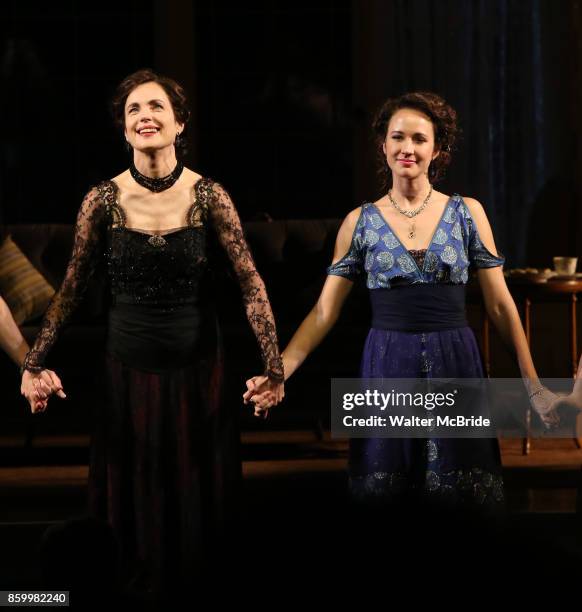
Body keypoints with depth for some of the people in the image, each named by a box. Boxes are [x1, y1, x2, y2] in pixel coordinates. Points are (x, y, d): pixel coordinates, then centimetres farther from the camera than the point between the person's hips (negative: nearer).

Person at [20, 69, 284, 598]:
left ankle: (193, 575, 32)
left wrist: (274, 368, -15)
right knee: (134, 483, 12)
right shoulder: (103, 201, -8)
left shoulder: (208, 196, -10)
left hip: (196, 364, -1)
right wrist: (35, 362, -3)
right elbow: (72, 287, 0)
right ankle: (140, 577, 33)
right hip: (129, 364, 1)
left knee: (197, 481, 11)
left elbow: (250, 283, -10)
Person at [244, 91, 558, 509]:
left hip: (455, 365, 0)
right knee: (385, 496, 5)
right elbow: (324, 312, 3)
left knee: (461, 501, 3)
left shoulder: (467, 213, 4)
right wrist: (279, 372, -9)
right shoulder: (360, 222, 5)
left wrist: (532, 381, -2)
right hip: (387, 368, 0)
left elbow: (500, 304, 5)